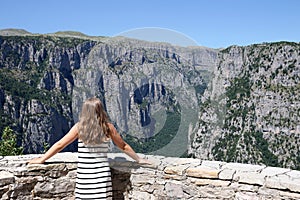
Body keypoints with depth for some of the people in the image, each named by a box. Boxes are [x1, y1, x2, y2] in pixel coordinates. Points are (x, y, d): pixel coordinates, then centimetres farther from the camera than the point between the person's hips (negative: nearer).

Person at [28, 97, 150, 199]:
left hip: (84, 176, -1)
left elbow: (60, 145, 4)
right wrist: (139, 159, 26)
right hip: (102, 175, 1)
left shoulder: (79, 127, -2)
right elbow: (124, 146, 12)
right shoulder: (108, 127, 2)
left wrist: (42, 159, 15)